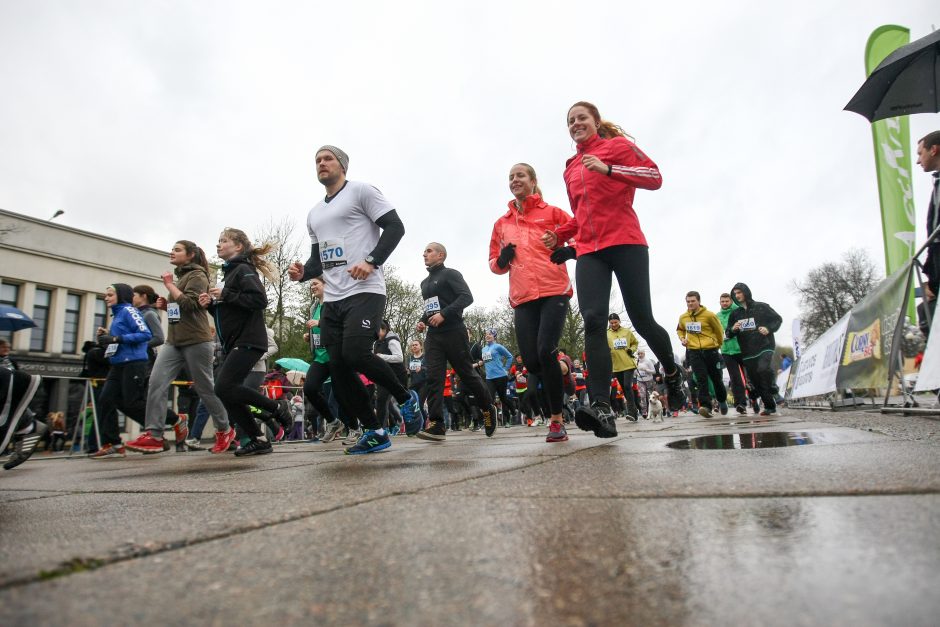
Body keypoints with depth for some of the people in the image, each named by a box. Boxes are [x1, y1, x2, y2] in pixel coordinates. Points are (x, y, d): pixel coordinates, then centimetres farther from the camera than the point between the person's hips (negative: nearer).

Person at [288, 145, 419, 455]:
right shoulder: (314, 214, 24)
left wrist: (372, 261, -19)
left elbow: (395, 227, -7)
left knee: (355, 354, -23)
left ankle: (406, 398, 3)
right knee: (338, 367, 0)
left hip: (364, 291, -7)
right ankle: (375, 432, 11)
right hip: (332, 298, 8)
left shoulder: (361, 191, 2)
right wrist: (303, 272, 4)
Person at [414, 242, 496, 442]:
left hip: (453, 332, -6)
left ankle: (488, 408, 25)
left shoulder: (450, 274, -2)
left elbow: (467, 297, -14)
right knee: (433, 377, -9)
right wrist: (423, 321, 10)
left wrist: (444, 314, -23)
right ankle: (436, 425, -14)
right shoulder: (425, 282, 21)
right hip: (433, 335, 6)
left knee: (467, 374, 3)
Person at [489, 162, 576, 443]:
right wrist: (502, 260, 0)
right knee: (531, 361, -4)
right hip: (522, 298, 4)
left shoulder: (552, 213, 8)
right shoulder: (502, 223, 17)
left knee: (545, 351, -20)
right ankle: (558, 395, 26)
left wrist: (571, 251, -11)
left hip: (554, 292, -4)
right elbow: (494, 262, 23)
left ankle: (557, 420, -5)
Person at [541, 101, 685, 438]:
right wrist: (559, 235, 11)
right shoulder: (571, 169, 23)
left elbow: (655, 177, -5)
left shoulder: (617, 145, 8)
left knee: (641, 320, -1)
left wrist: (608, 169, -17)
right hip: (588, 252, 4)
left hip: (625, 243, -4)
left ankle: (672, 372, 30)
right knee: (593, 321, -16)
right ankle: (601, 409, -26)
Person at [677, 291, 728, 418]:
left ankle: (722, 401, 35)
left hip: (710, 351, -1)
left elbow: (719, 331, 4)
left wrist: (717, 345, 13)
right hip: (693, 352, 1)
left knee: (716, 379, 11)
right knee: (701, 379, -9)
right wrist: (682, 339, 5)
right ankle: (705, 406, -15)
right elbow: (680, 330, 24)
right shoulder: (683, 317, 4)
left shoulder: (709, 315, -8)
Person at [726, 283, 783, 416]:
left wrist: (769, 329, -12)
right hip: (747, 352, 4)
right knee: (756, 380, 5)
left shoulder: (761, 307, 2)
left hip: (764, 346, -4)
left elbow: (778, 319, 7)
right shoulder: (735, 314, 12)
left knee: (763, 369, -31)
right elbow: (728, 334, 15)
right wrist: (733, 329, -8)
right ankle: (770, 406, 18)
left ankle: (774, 389, -5)